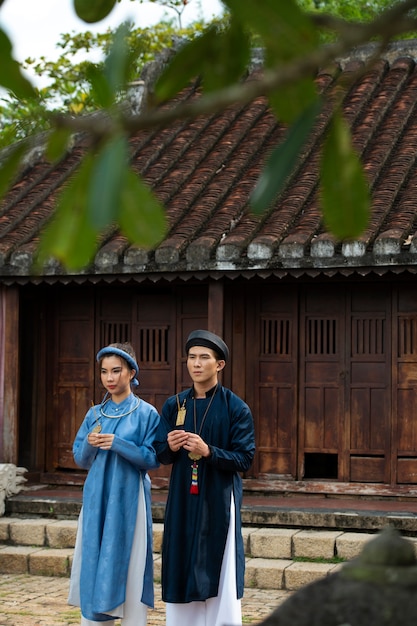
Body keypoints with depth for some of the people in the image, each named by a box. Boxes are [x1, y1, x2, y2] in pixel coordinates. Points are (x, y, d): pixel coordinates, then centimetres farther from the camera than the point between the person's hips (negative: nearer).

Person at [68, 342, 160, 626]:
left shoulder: (146, 413, -3)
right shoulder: (95, 414, 9)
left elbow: (153, 459, -8)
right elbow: (80, 459, 10)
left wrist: (118, 445, -20)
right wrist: (90, 444, -11)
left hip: (129, 499, -4)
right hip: (97, 498, 4)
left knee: (128, 567, -2)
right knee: (94, 564, 5)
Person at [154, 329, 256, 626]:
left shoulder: (236, 408, -5)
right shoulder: (174, 405, 7)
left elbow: (245, 459, -9)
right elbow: (161, 455, 9)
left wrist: (208, 452, -23)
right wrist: (170, 447, -14)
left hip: (219, 502, -3)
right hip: (182, 501, 4)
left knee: (219, 578, -3)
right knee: (183, 575, 5)